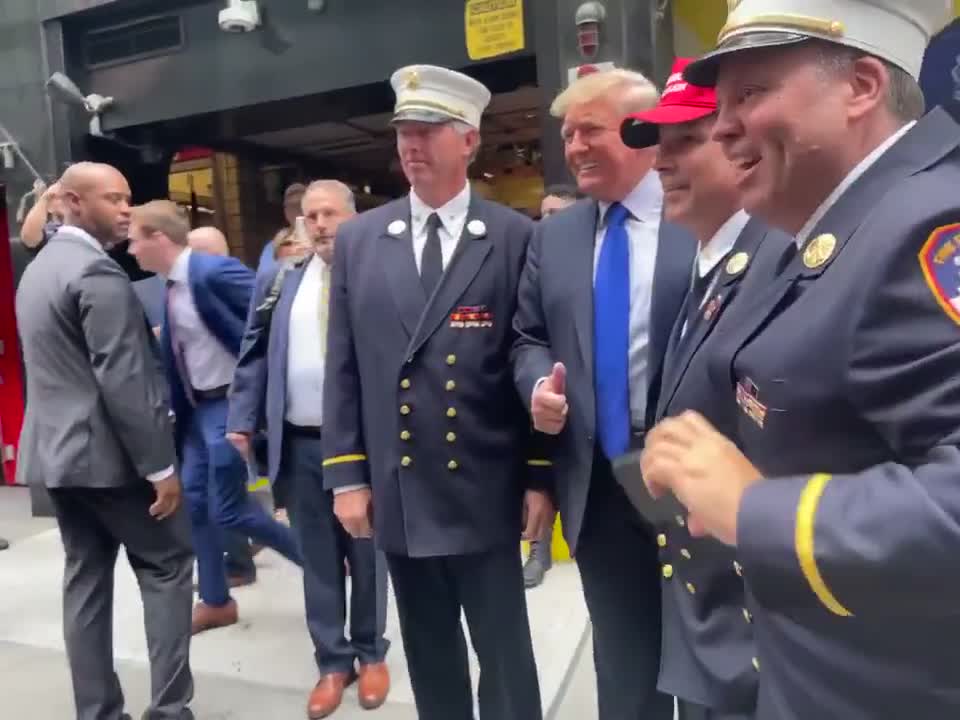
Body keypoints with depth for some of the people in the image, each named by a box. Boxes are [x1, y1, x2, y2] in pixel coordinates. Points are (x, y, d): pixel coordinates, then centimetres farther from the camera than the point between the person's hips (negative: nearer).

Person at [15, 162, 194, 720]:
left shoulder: (37, 268, 14)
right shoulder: (99, 274, -18)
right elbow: (123, 382, -22)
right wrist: (161, 466, -19)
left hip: (57, 448, 9)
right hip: (109, 452, -9)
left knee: (86, 579, 13)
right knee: (167, 567, 4)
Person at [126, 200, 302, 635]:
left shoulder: (214, 272, -20)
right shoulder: (172, 285, 8)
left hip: (230, 404, -9)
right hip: (198, 406, 9)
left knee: (227, 510, -3)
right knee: (193, 501, 12)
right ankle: (215, 602, 28)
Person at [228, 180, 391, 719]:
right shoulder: (279, 283, 8)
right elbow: (255, 357, 8)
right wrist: (242, 421, 1)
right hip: (301, 444, 3)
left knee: (367, 554, 12)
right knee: (318, 559, 12)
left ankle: (371, 654, 32)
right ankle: (333, 661, 28)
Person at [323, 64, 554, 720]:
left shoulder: (517, 238, -3)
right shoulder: (358, 240, 6)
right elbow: (344, 368, 5)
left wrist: (541, 477, -3)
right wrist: (347, 475, 2)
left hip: (484, 491, -2)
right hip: (397, 492, 3)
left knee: (506, 654, 11)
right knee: (429, 656, 19)